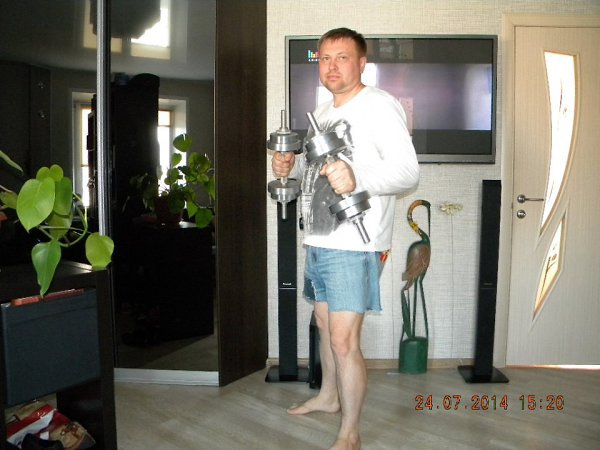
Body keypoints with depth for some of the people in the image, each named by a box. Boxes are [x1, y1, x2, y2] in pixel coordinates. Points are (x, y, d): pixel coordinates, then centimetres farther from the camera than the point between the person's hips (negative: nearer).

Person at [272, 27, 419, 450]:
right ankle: (329, 395, 43)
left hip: (355, 246, -8)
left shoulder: (381, 106, -10)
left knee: (344, 341, -7)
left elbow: (408, 172, -20)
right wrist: (291, 165, 6)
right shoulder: (322, 111, 17)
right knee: (324, 324, 21)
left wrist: (357, 177, -38)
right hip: (318, 240, 9)